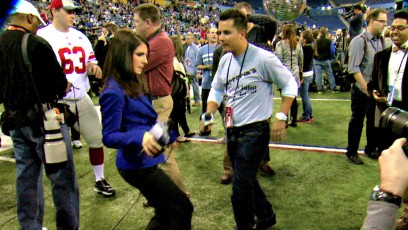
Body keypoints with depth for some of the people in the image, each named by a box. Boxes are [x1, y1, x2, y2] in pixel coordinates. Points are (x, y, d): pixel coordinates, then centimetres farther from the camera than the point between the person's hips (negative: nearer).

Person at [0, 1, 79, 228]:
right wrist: (64, 86, 3)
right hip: (43, 118, -7)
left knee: (26, 176, 16)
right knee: (63, 176, 3)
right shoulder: (36, 44, -16)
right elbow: (57, 82, -17)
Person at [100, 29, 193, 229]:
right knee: (182, 208, -1)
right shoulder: (113, 92, -19)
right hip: (137, 165, -10)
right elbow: (109, 137, -20)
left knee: (165, 213, 22)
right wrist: (140, 137, -35)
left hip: (146, 162, 10)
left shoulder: (135, 83, 9)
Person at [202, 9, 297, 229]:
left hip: (255, 131, -7)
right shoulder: (225, 60, 4)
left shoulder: (263, 58, -16)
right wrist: (209, 114, 1)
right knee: (246, 180, 21)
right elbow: (217, 90, 16)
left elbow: (290, 85, -7)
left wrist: (281, 117, -13)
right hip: (232, 131, 8)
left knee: (241, 188, -7)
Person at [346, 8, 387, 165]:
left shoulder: (382, 41, 6)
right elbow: (353, 68, -19)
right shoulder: (359, 41, -14)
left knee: (374, 122, 18)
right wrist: (367, 88, -19)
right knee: (357, 123, 5)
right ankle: (351, 153, 20)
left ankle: (371, 149, 35)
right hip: (362, 91, -6)